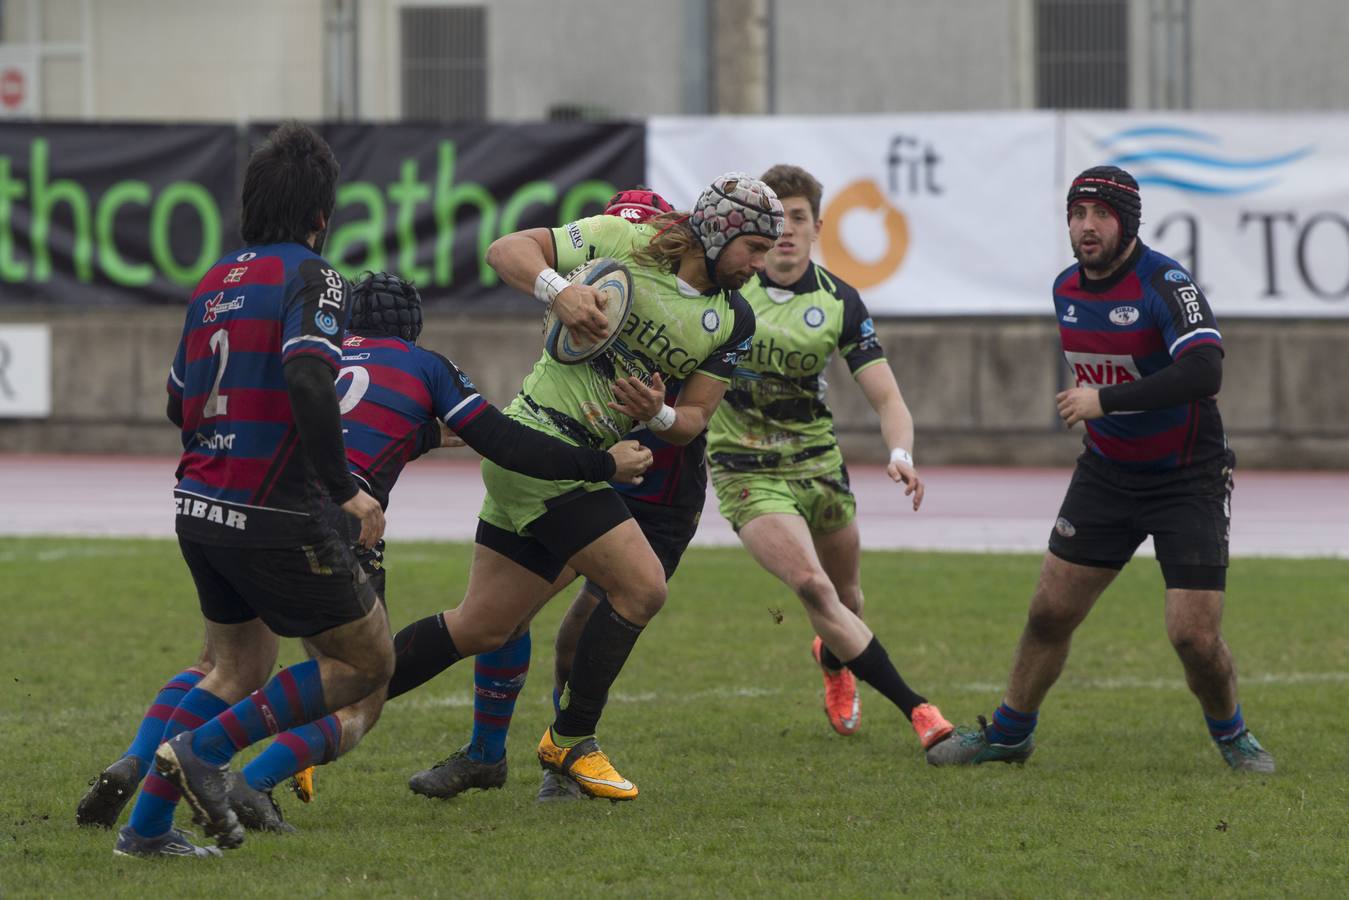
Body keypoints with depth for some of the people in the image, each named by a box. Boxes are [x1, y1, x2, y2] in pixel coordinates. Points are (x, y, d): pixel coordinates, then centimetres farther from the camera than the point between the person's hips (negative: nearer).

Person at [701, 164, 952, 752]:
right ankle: (914, 708, -19)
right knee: (813, 587, -23)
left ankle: (833, 659, 55)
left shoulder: (840, 302, -7)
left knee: (845, 598, 17)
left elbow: (885, 398, -9)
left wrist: (900, 455, -28)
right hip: (746, 470, -3)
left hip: (817, 461, 3)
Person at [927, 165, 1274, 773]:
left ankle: (1233, 737, 17)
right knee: (1050, 612, 5)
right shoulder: (1066, 289, 3)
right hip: (1105, 473, 6)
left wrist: (1106, 399, -34)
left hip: (1188, 482, -6)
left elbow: (1204, 373, -35)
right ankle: (1009, 735, 23)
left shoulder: (1165, 283, -21)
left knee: (1195, 636, -10)